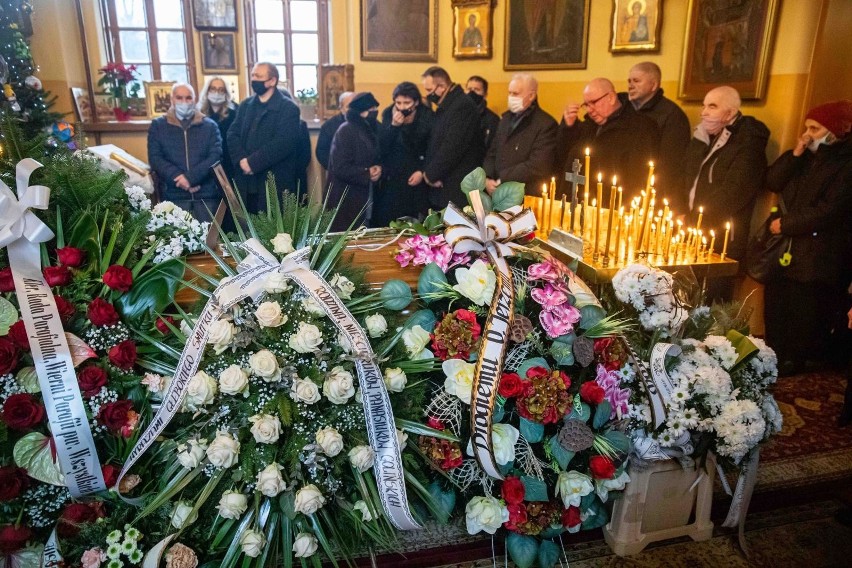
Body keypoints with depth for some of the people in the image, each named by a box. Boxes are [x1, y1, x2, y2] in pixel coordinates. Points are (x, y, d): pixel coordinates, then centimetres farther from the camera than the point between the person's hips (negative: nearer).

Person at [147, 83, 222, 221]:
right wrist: (178, 177, -14)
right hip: (174, 194, 0)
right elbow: (155, 158, 2)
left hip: (206, 193, 0)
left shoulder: (209, 125, 10)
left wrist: (191, 177, -14)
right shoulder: (158, 125, 11)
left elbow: (216, 155, -2)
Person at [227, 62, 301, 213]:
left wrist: (253, 162, -18)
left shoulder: (288, 108, -4)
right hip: (247, 182, 6)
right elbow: (232, 134, 9)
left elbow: (283, 143, -16)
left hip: (275, 182, -5)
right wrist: (241, 160, -11)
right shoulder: (246, 105, 16)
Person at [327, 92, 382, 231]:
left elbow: (374, 158, 18)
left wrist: (378, 168, -5)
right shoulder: (345, 131, -14)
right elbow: (340, 168, -20)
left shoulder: (371, 129, 12)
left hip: (365, 196, 8)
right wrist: (366, 174, -17)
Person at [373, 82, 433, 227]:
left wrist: (422, 171, -12)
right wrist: (394, 125, -21)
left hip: (416, 178, -2)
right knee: (385, 220, -4)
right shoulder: (388, 114, -2)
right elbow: (381, 146, -9)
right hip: (392, 177, 2)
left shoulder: (428, 117, -8)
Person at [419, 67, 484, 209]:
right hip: (442, 184, 9)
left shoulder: (463, 106, -16)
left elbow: (452, 147, -22)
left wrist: (431, 174, -12)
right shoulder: (445, 106, 15)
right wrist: (426, 171, 2)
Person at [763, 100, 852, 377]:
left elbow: (827, 211, -19)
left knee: (804, 314, 2)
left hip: (817, 257, -7)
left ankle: (795, 360, 18)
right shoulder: (807, 157, 12)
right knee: (775, 308, 13)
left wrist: (785, 224, -12)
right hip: (784, 249, 7)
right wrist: (795, 154, -9)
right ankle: (775, 355, 27)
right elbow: (772, 182, 2)